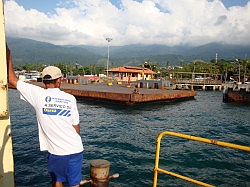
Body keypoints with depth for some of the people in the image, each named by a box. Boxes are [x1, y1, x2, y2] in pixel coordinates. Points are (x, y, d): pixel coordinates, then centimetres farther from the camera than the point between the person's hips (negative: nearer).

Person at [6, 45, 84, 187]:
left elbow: (12, 80, 0)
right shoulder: (70, 98, -3)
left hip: (56, 152, -1)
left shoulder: (38, 95, -9)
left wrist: (8, 56, 9)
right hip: (76, 150, 1)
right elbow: (76, 127, 2)